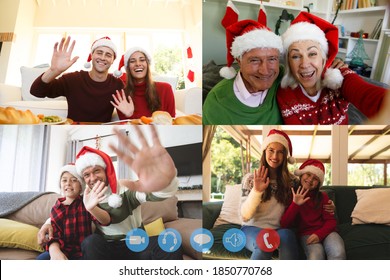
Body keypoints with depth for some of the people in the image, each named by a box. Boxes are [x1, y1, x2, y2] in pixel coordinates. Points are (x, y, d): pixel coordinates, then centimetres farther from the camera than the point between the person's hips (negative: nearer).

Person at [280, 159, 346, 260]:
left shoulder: (322, 196, 9)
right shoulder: (292, 196, 3)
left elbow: (331, 221, 2)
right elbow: (284, 224, -7)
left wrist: (319, 234, -17)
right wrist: (295, 204, -20)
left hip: (325, 232, 2)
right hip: (306, 234, -2)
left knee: (338, 253, -31)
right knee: (316, 255, -35)